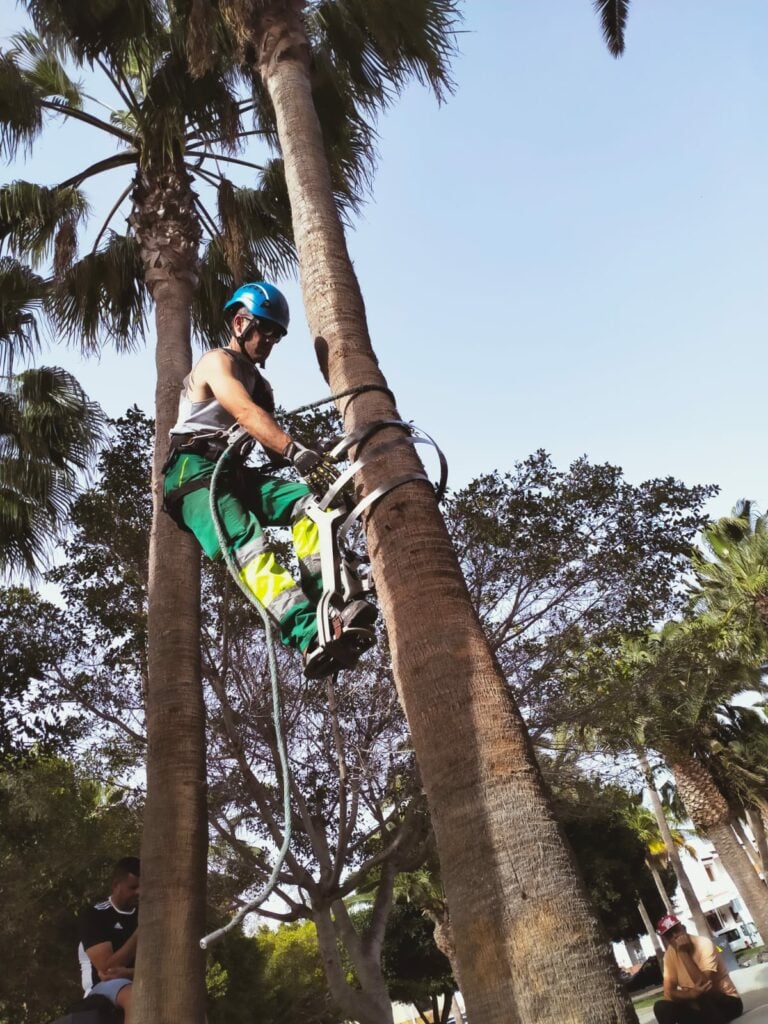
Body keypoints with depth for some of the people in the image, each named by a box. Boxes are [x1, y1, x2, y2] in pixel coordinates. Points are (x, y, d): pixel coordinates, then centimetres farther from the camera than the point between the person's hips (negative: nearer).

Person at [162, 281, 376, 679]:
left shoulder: (260, 385, 25)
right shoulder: (217, 361, -1)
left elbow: (273, 448, 11)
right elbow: (245, 413, -23)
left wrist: (315, 465, -10)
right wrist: (298, 452, -39)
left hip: (233, 473, 7)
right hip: (195, 470, -7)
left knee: (308, 499, -20)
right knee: (248, 542, -33)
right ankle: (311, 637, -52)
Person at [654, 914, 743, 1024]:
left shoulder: (703, 944, -21)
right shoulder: (670, 954, -5)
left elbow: (704, 983, -32)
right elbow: (669, 993, -11)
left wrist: (683, 953, -32)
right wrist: (691, 994, -31)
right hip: (698, 1007, 5)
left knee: (703, 995, -38)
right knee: (662, 1007, -21)